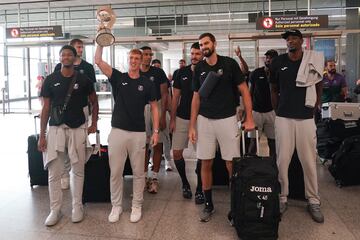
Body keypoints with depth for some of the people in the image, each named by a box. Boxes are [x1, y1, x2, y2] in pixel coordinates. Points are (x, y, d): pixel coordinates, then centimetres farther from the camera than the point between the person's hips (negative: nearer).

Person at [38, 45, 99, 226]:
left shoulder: (83, 80, 2)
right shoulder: (51, 80, 3)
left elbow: (94, 102, 13)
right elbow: (46, 108, 4)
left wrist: (94, 124, 5)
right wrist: (41, 135, 1)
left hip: (78, 129, 0)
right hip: (55, 129, 0)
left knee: (78, 170, 8)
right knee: (54, 173, 2)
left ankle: (77, 207, 21)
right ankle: (55, 210, 16)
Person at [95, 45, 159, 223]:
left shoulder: (147, 83, 3)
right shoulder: (118, 77, 4)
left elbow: (154, 108, 5)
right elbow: (98, 60, -5)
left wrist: (156, 131, -2)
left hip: (138, 133, 0)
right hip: (117, 131, 1)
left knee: (138, 172, 7)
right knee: (115, 172, 6)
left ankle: (136, 205, 22)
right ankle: (116, 206, 22)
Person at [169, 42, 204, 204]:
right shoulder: (182, 73, 5)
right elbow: (176, 97, 7)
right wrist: (172, 119, 2)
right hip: (182, 118, 3)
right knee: (176, 152, 2)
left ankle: (199, 189, 14)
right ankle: (185, 183, 23)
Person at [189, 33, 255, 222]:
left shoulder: (229, 63, -3)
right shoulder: (199, 68, 7)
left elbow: (244, 90, -1)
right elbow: (196, 98, 10)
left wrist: (249, 118, -8)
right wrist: (192, 126, 5)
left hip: (227, 119, -3)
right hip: (204, 120, 3)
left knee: (232, 165, 0)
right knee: (206, 163, 6)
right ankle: (208, 204, 21)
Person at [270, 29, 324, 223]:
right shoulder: (278, 62, 3)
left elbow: (318, 87, 14)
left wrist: (314, 109, 8)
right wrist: (278, 111, 7)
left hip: (306, 118, 0)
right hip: (283, 118, 0)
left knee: (309, 161, 5)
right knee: (282, 160, 2)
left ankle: (313, 201, 18)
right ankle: (282, 198, 16)